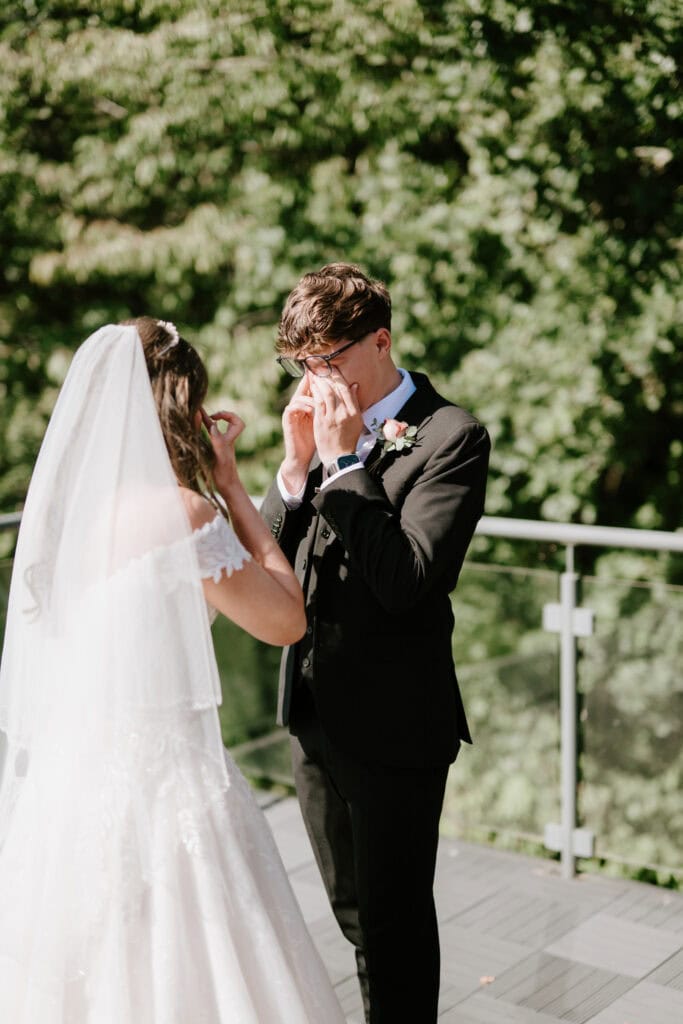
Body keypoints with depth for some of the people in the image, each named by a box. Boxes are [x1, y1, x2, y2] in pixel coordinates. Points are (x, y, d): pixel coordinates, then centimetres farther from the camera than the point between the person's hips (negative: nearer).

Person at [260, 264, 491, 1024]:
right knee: (354, 910, 22)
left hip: (393, 719, -7)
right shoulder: (322, 426, 5)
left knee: (395, 917, 9)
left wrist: (343, 462, -21)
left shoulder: (449, 436, -14)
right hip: (314, 708, 7)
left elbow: (404, 581, -24)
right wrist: (297, 462, -11)